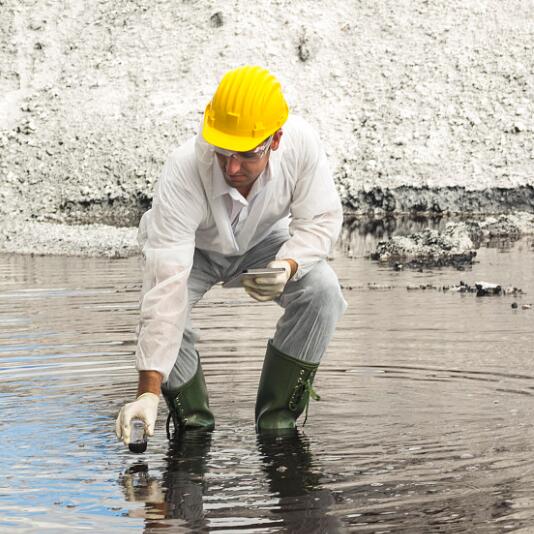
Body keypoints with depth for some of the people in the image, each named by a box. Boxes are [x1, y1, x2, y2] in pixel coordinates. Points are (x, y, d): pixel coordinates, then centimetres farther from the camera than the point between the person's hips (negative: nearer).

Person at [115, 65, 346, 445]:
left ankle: (277, 417, -10)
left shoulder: (301, 143, -35)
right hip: (193, 248, -2)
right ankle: (193, 420, -5)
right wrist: (149, 391, -48)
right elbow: (166, 286, -45)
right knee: (159, 307, -31)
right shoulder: (183, 172, -41)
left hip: (263, 240, 2)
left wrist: (288, 266, -41)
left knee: (323, 290, -26)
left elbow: (321, 220, -18)